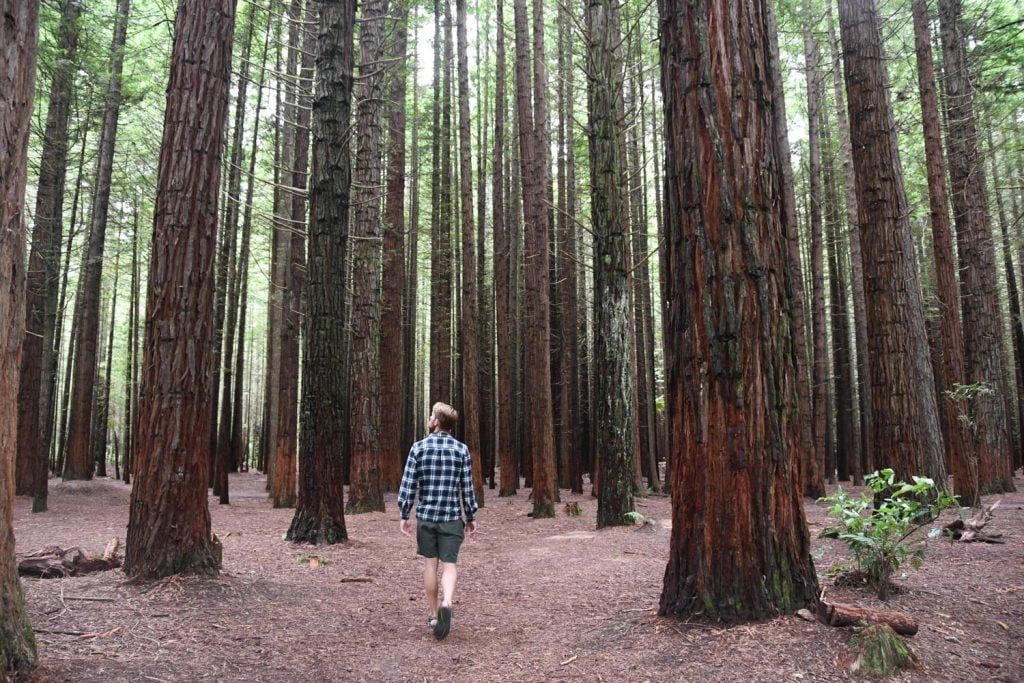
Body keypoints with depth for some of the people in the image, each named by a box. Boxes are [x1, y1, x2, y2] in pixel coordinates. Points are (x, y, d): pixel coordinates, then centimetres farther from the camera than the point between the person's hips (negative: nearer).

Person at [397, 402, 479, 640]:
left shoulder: (419, 447, -4)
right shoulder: (461, 449, -2)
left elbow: (408, 484, -4)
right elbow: (467, 488, 0)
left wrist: (404, 516, 4)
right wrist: (471, 517, 10)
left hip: (425, 516, 1)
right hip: (452, 517, 0)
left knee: (430, 564, 13)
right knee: (449, 565, 2)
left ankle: (434, 615, 21)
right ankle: (446, 603, -24)